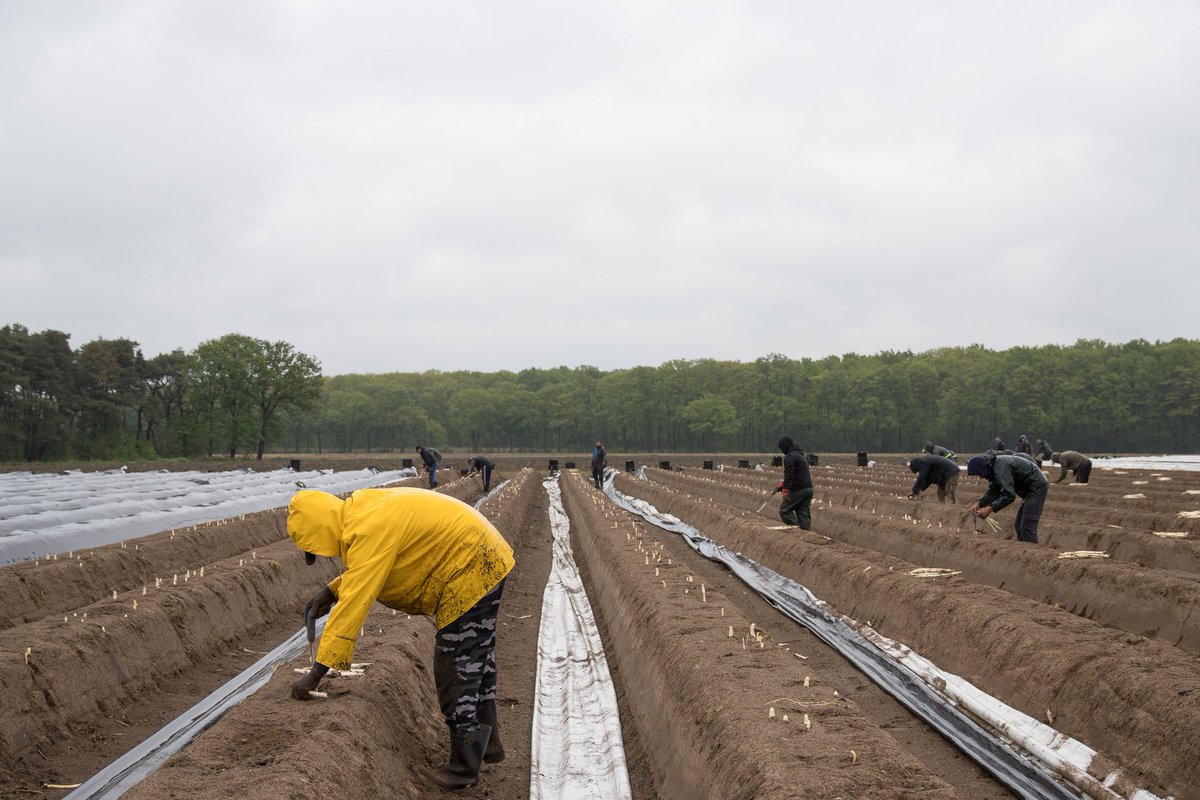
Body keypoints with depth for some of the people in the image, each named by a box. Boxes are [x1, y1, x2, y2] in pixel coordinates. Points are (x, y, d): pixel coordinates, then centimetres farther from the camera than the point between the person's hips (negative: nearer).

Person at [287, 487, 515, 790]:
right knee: (478, 658, 22)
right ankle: (488, 743, 38)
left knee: (456, 669, -2)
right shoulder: (361, 509, 3)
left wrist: (315, 674, -23)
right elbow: (365, 571, 21)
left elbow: (352, 606, -27)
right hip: (486, 561, 10)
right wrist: (331, 591, 5)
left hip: (469, 569, -10)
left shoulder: (368, 531, -26)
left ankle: (464, 766, 10)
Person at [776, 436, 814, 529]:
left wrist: (785, 490, -19)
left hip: (798, 490, -9)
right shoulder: (801, 455, 22)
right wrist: (782, 484, 24)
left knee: (784, 510, 0)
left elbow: (789, 474, -18)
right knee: (804, 514, 8)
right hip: (809, 489, 9)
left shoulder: (789, 457, -10)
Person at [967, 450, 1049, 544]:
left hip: (1036, 486, -11)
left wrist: (990, 509, -28)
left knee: (1027, 527, -13)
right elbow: (993, 491, 8)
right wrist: (979, 503, -7)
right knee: (1019, 525, 14)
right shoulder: (992, 467, 4)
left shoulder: (1001, 467, -28)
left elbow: (1009, 495, -30)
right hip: (1030, 488, 11)